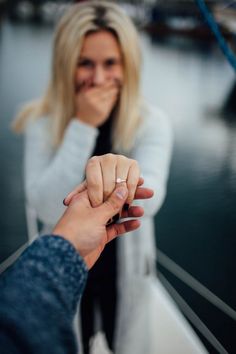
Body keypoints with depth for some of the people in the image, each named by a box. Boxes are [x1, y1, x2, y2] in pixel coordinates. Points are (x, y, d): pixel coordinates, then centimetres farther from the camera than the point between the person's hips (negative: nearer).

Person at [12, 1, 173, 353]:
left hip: (126, 268, 0)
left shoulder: (152, 122, -17)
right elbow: (48, 209, -27)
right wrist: (82, 126, -33)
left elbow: (149, 200, -31)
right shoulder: (43, 122, -17)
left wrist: (117, 178, -56)